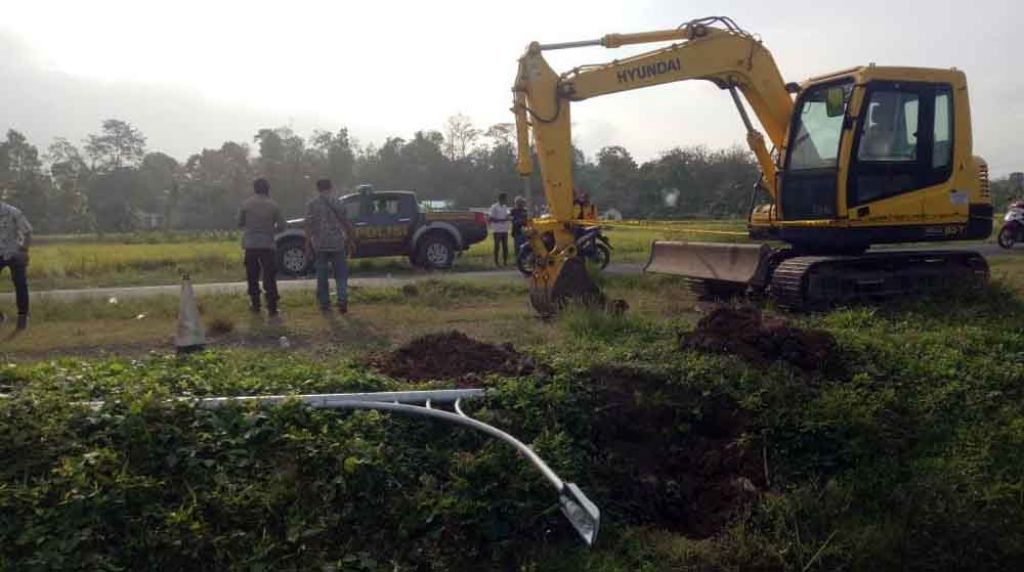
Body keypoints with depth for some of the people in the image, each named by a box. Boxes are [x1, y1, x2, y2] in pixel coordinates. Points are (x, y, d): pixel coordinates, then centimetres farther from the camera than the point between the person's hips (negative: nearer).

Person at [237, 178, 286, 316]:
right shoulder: (273, 205, -2)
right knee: (269, 277, 3)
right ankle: (272, 307, -1)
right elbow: (281, 226, -1)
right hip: (267, 244, -1)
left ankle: (255, 305, 18)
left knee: (252, 276, 13)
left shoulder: (246, 204, -1)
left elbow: (240, 223, 4)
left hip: (250, 244, 1)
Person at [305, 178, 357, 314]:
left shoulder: (311, 204, 1)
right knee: (341, 274, 7)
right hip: (337, 243, 0)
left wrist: (307, 245, 1)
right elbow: (346, 223, 0)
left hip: (319, 245, 1)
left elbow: (308, 226, -2)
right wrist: (351, 240, 8)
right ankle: (342, 300, -7)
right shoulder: (337, 202, 0)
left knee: (322, 276, 9)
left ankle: (324, 303, 12)